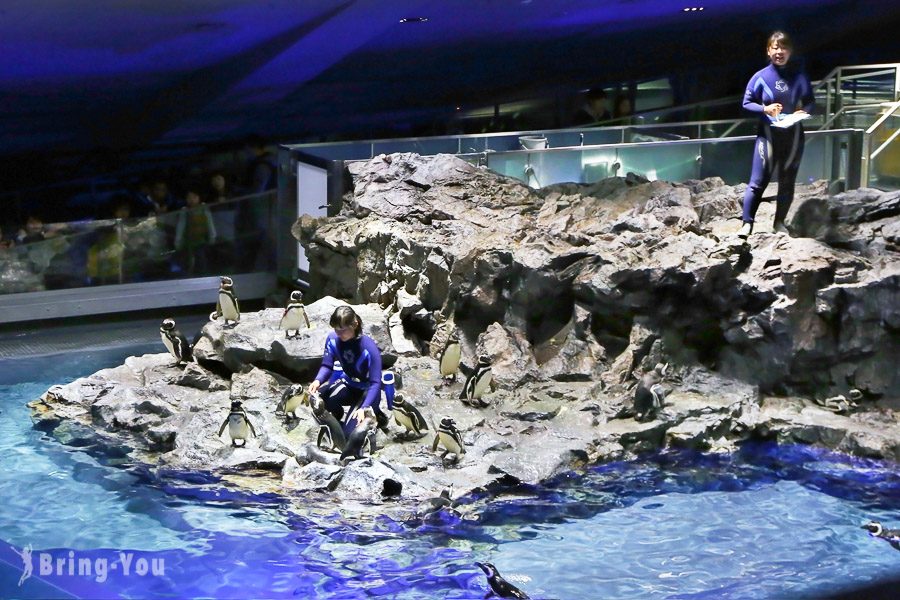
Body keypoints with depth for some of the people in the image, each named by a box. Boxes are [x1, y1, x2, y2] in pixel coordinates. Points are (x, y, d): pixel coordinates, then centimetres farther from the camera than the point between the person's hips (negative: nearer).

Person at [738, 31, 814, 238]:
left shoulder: (799, 77, 1)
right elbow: (747, 103, -1)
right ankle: (747, 223, -8)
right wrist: (765, 109, -18)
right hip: (768, 134, -3)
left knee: (787, 182, 10)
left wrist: (803, 111, -12)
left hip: (793, 135, 3)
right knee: (758, 181, -8)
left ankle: (779, 223, 21)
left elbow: (810, 102, 9)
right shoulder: (760, 77, -5)